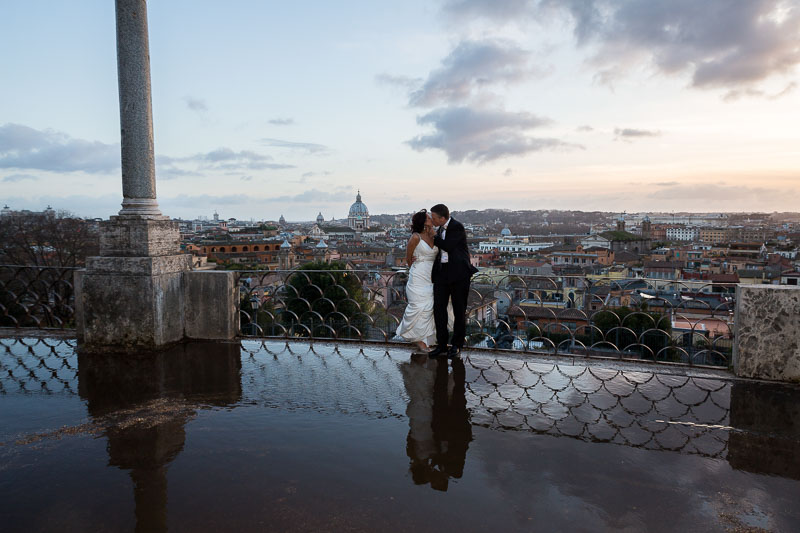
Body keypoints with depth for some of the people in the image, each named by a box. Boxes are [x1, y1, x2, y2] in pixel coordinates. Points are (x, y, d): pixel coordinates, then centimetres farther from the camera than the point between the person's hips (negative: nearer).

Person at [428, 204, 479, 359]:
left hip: (458, 272, -7)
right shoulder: (440, 229, 14)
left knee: (459, 310, 4)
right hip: (442, 272, 7)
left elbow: (448, 246, -18)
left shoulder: (457, 227, -11)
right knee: (438, 307, 1)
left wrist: (433, 237, -8)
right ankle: (441, 344, 9)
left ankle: (457, 345, 14)